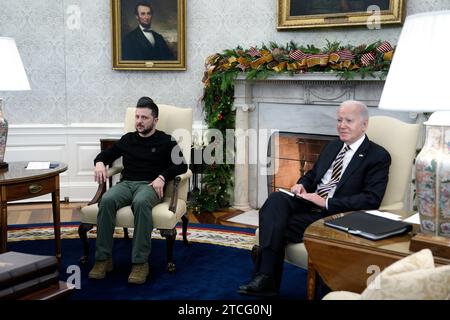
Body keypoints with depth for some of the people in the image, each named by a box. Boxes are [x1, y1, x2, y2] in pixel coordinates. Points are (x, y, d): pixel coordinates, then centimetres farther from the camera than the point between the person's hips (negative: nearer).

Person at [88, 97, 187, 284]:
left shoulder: (166, 141, 11)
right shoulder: (127, 139, 23)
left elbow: (181, 165, -1)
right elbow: (105, 155, 30)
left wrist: (162, 177, -18)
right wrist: (99, 162, 6)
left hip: (149, 185, -3)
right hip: (126, 183, 4)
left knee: (141, 202, -40)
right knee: (106, 200, -32)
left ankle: (140, 262, -37)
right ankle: (103, 259, -28)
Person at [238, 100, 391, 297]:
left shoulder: (378, 156, -3)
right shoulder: (332, 147, 19)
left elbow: (372, 200, -13)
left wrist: (326, 202, -20)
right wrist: (301, 185, 2)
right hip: (308, 204, 6)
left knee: (278, 226, -25)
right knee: (276, 199, -25)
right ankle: (265, 277, -31)